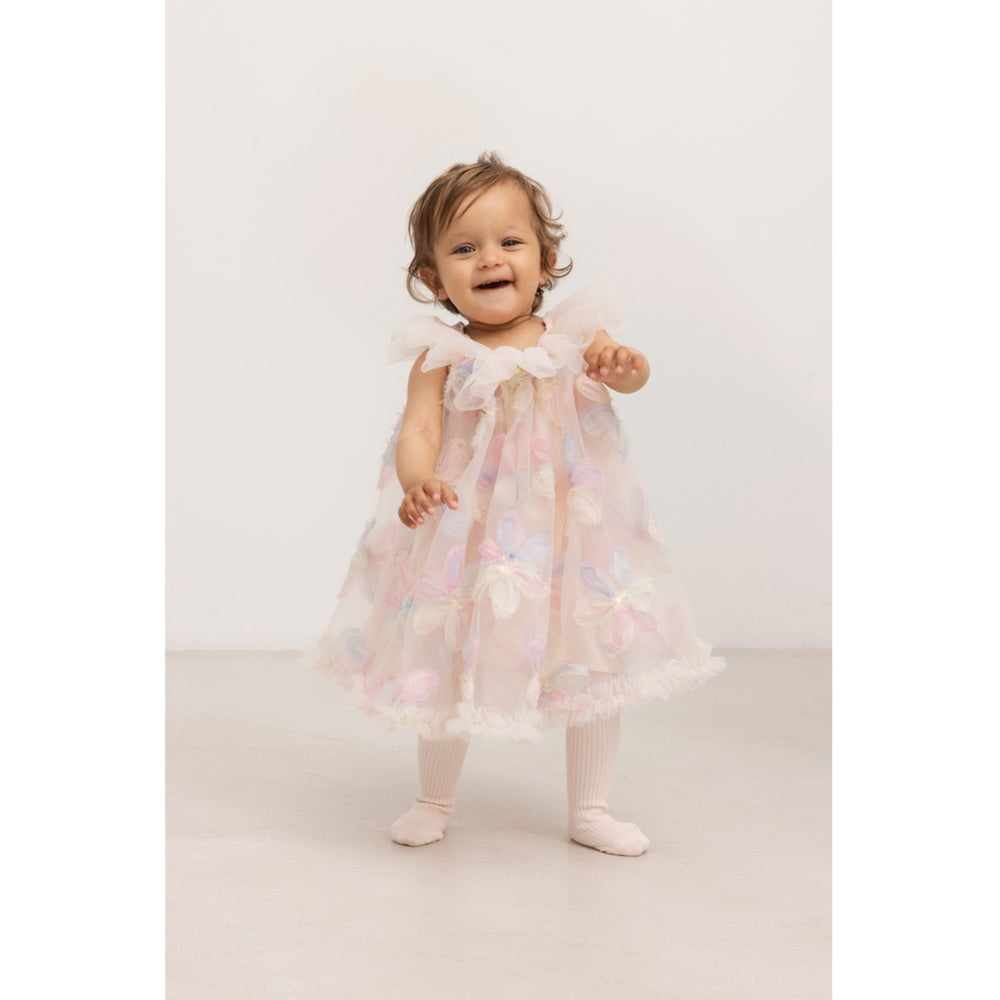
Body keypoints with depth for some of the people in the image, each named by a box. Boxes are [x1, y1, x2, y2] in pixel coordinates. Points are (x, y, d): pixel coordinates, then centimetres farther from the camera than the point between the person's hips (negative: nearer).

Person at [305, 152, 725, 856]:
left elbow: (628, 373, -17)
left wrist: (624, 366, -41)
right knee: (450, 668, 9)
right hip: (470, 534, -1)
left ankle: (590, 810, 26)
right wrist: (418, 483, -39)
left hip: (571, 527, 2)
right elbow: (418, 432, -18)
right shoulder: (442, 357, -9)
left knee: (599, 663, 7)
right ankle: (435, 802, 32)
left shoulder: (573, 336, -4)